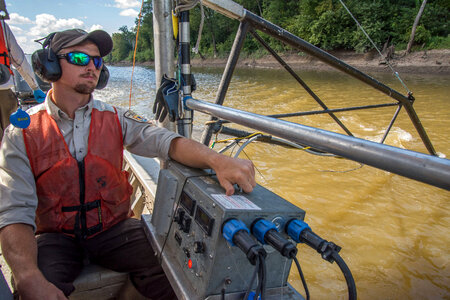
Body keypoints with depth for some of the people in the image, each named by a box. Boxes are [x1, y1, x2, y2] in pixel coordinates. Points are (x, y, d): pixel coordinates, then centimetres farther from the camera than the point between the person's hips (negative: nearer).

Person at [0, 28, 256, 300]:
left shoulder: (115, 119, 1)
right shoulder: (22, 134, -6)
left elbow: (165, 141, -16)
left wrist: (216, 160, -37)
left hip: (113, 227, 2)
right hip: (55, 236, -1)